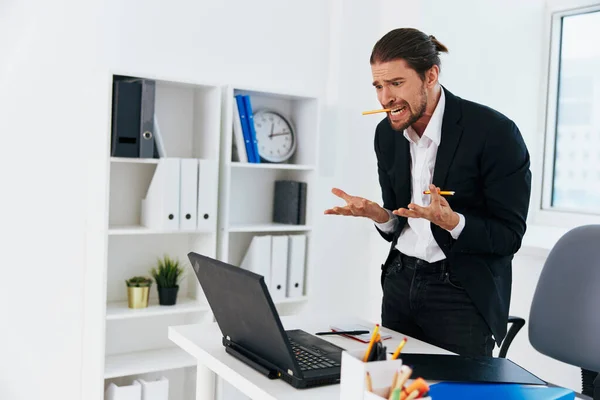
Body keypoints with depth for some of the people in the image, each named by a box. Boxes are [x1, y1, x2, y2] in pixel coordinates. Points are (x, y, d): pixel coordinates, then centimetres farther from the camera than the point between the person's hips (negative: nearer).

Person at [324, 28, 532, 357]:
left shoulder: (495, 132, -16)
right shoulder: (387, 133, 2)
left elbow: (509, 237, -12)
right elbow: (399, 226, 10)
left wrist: (451, 221, -27)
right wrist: (379, 214, -11)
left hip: (463, 295, -5)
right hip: (400, 283, 5)